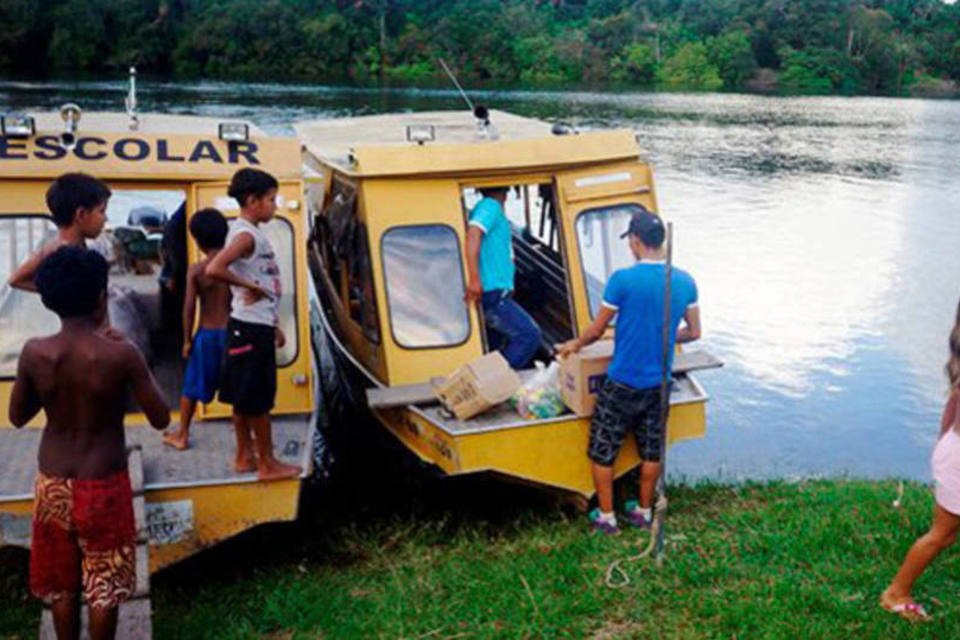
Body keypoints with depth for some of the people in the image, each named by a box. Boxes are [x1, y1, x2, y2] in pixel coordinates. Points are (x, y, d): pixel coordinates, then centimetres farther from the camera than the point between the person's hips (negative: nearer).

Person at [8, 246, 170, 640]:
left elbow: (18, 417, 3)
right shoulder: (121, 354, -19)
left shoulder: (34, 353, -11)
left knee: (60, 584, 20)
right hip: (104, 487, -3)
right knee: (104, 585, 13)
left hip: (52, 485, 3)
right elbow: (160, 419, -11)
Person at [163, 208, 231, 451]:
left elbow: (189, 307, -10)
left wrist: (187, 339, 1)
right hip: (232, 333, 1)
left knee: (191, 387, 15)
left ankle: (182, 435, 25)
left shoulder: (195, 270, -10)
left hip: (206, 335, -1)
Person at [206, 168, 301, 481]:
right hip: (252, 327, -9)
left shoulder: (252, 233, 13)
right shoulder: (246, 235, -17)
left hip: (254, 325, 9)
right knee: (259, 398, -1)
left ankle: (245, 456, 24)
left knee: (244, 395, 15)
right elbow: (214, 269, -32)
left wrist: (273, 325, 20)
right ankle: (267, 464, 8)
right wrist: (249, 286, -20)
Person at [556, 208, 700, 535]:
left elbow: (597, 330, -9)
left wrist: (575, 345, 12)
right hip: (659, 384, 5)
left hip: (623, 383, -5)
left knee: (602, 451, 11)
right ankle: (644, 511, 33)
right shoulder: (685, 282, -4)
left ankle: (606, 517, 20)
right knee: (651, 450, 20)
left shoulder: (622, 279, -19)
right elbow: (693, 332, 6)